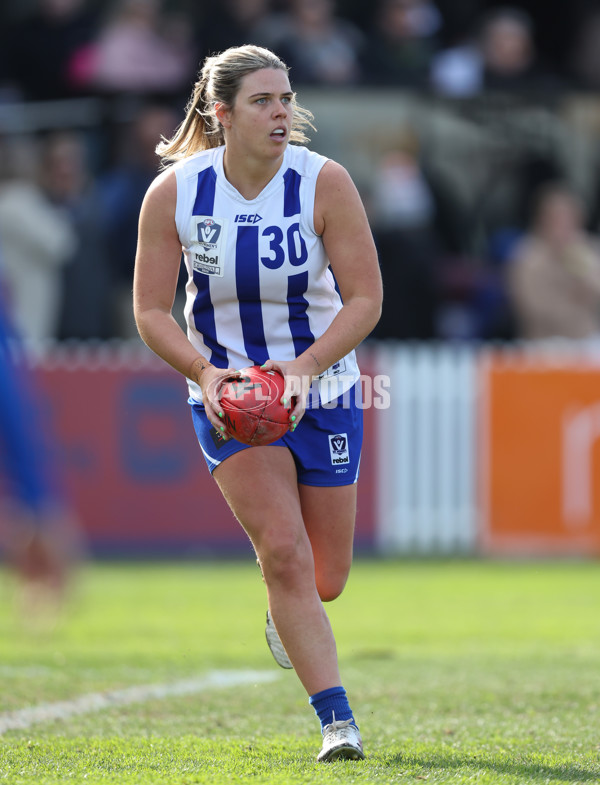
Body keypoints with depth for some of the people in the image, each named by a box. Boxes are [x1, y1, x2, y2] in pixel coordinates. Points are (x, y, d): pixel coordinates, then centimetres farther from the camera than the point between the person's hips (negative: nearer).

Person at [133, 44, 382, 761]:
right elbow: (150, 310, -6)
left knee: (324, 581, 7)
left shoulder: (325, 183, -15)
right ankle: (336, 721, -13)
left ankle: (284, 615, 46)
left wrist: (306, 365, -27)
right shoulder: (173, 192, -13)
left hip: (320, 387, 1)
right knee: (282, 550, -18)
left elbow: (365, 300, -13)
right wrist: (203, 372, -22)